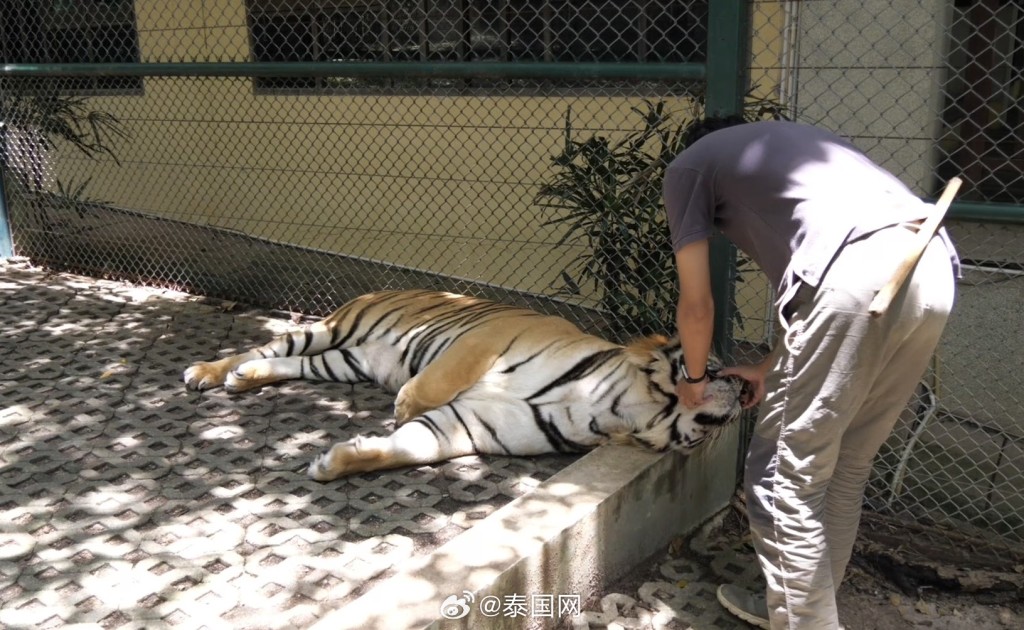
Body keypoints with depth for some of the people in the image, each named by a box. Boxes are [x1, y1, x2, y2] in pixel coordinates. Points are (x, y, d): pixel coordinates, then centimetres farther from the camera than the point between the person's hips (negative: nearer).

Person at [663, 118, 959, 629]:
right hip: (934, 270, 8)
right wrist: (772, 368, 44)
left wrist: (694, 378, 36)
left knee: (786, 478, 6)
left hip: (857, 275, -8)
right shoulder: (786, 141, 39)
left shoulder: (688, 165, 21)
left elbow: (696, 305, 18)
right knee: (845, 469, 21)